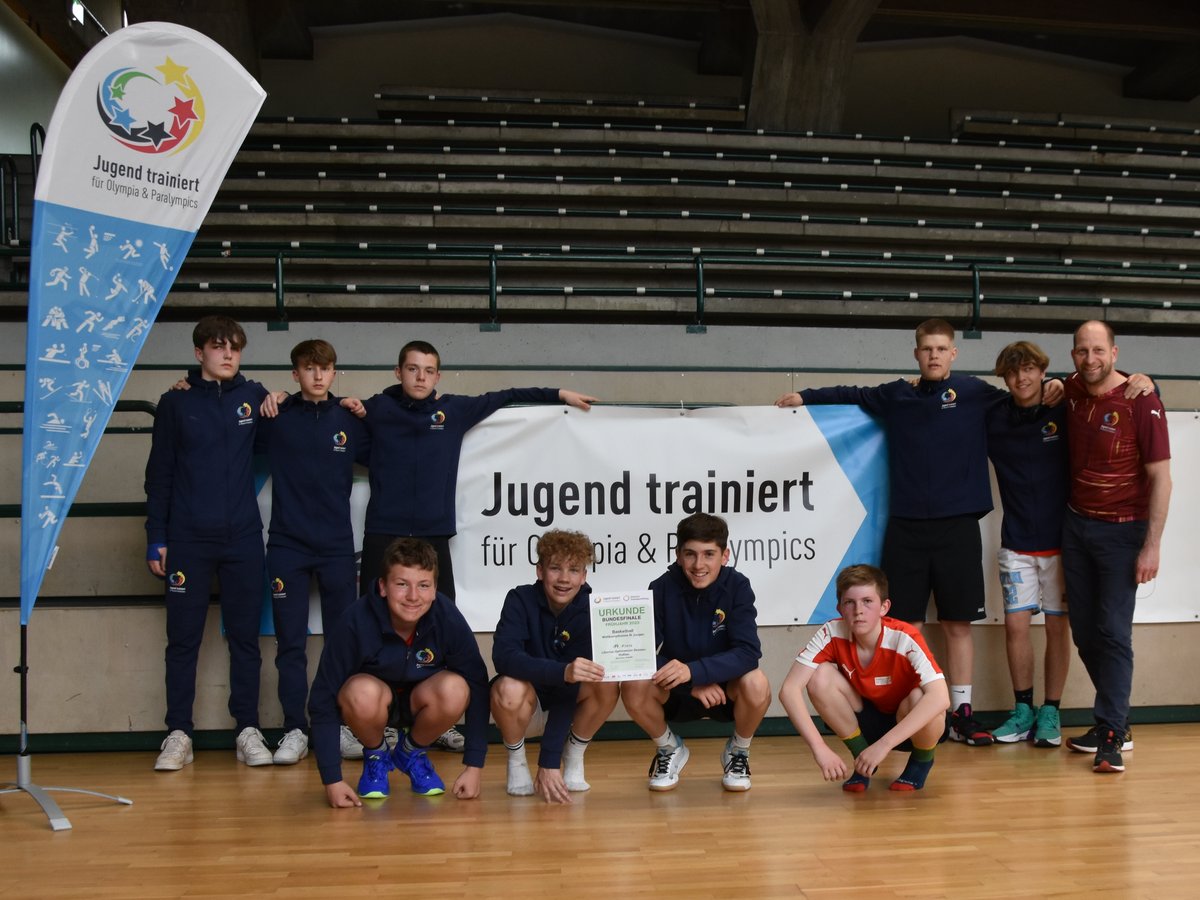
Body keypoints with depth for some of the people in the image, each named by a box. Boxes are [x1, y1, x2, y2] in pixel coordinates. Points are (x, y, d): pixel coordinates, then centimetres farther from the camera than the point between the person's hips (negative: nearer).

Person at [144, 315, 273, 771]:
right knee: (183, 638, 4)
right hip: (188, 539, -1)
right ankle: (179, 734, 12)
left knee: (245, 636, 5)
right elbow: (159, 474, 4)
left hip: (243, 537, 1)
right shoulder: (175, 402, 3)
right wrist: (156, 537, 0)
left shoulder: (254, 396, 6)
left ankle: (248, 731, 12)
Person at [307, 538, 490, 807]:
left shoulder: (448, 618, -25)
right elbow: (322, 700, -23)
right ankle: (376, 755, -2)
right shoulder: (355, 622, -29)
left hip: (421, 700, 2)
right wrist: (332, 780, -24)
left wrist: (474, 766, -18)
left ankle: (411, 753, 1)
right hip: (374, 703, -1)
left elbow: (477, 688, -17)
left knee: (455, 689, -32)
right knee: (363, 692, -37)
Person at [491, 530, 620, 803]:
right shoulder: (521, 600, -18)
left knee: (607, 683, -27)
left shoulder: (590, 610, -17)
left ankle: (573, 760, -2)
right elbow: (503, 656, -35)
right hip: (525, 708, -1)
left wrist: (549, 762, -30)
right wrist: (562, 671, -52)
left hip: (568, 703, 2)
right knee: (510, 687, -34)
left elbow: (571, 685, -24)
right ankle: (516, 762, -5)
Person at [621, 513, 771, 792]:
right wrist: (692, 685, -29)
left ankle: (738, 752, 1)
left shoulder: (737, 586, -16)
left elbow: (748, 652, -26)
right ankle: (669, 749, 4)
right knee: (633, 687, -29)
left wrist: (693, 671, -41)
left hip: (726, 690, -1)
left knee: (756, 684, -33)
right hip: (675, 695, 1)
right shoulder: (662, 588, -15)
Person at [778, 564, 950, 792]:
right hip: (867, 721, 2)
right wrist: (820, 748, -39)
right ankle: (863, 760, -3)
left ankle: (922, 761, -1)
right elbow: (789, 689, -27)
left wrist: (883, 745, -47)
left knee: (918, 697, -36)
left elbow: (940, 697, -42)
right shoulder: (831, 634, -21)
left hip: (912, 726, -2)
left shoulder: (905, 638, -28)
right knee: (821, 677, -23)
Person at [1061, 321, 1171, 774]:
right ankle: (1116, 721, 22)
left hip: (1122, 531, -5)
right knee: (1084, 630, 8)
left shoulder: (1141, 401, -15)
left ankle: (1111, 735, -2)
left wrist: (1152, 545, -18)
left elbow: (1160, 477, -14)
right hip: (1076, 526, 6)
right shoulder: (1072, 392, 1)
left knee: (1113, 631, -8)